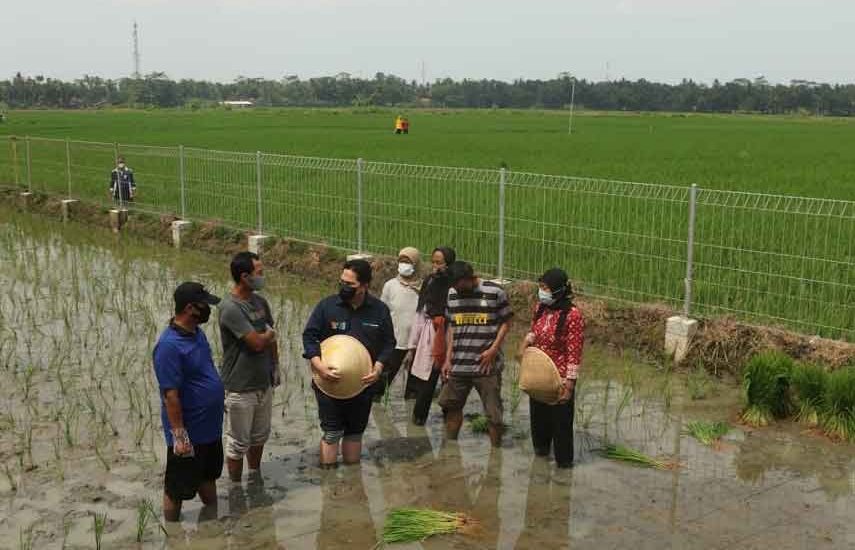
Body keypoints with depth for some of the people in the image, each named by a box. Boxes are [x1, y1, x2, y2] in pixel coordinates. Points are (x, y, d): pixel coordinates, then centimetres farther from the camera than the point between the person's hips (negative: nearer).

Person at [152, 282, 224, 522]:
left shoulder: (197, 333, 2)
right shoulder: (169, 345, -26)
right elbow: (170, 395, -25)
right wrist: (179, 435, -23)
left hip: (210, 426, 9)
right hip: (188, 433, -9)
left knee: (209, 476, 25)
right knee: (177, 488, 9)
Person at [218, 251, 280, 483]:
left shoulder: (260, 301, 3)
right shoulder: (230, 308, -23)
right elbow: (257, 343, -25)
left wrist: (275, 366, 14)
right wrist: (270, 333, -5)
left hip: (264, 383, 8)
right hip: (240, 388, -8)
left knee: (260, 435, 21)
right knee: (238, 442, 7)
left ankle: (255, 478, 40)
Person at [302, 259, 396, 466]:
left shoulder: (380, 310, -3)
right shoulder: (327, 306, -8)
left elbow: (389, 342, 4)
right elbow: (309, 335, -6)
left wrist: (378, 367, -12)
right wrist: (318, 364, -20)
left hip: (362, 382, 2)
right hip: (330, 381, -2)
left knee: (355, 431, 15)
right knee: (332, 432, -2)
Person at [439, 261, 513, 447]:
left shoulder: (494, 292, -8)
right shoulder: (452, 294, 6)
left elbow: (506, 322, -1)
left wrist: (493, 350, -12)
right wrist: (448, 359, 9)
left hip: (487, 365, -5)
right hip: (458, 365, 5)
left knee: (493, 412, 0)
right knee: (450, 405, 14)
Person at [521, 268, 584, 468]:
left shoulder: (572, 315, -21)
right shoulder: (541, 308, -1)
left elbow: (574, 353, -19)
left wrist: (569, 384, -20)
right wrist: (528, 339, -6)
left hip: (559, 378, -6)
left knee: (561, 421, 6)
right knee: (538, 414, 23)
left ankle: (563, 461, 23)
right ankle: (541, 448, 46)